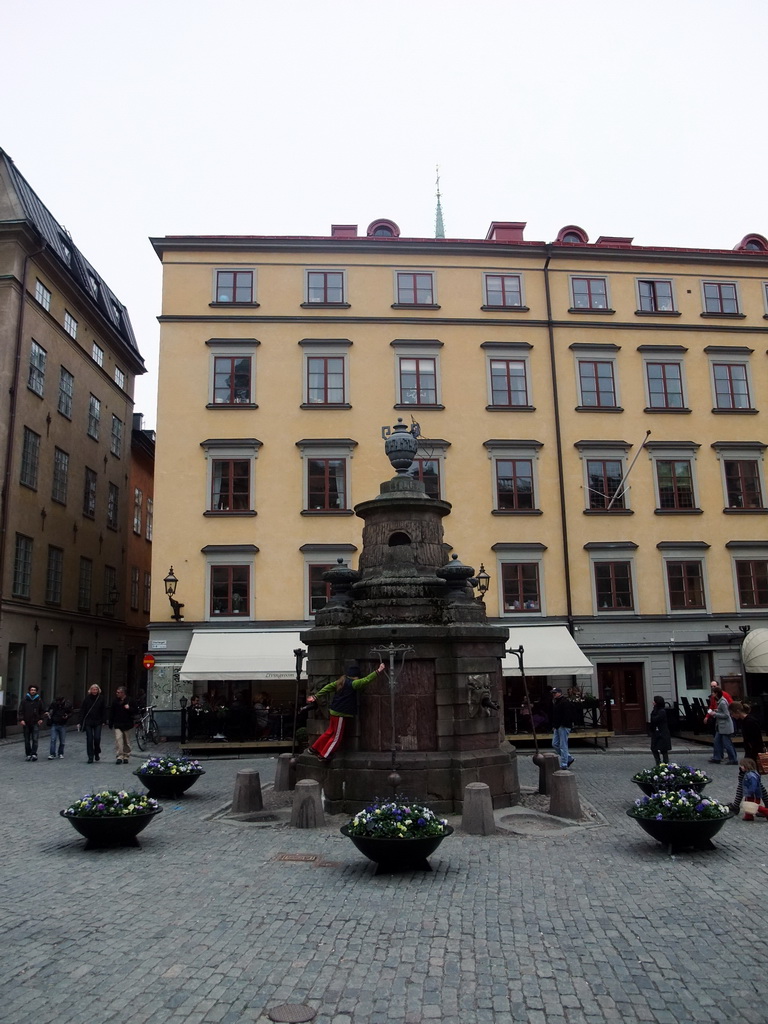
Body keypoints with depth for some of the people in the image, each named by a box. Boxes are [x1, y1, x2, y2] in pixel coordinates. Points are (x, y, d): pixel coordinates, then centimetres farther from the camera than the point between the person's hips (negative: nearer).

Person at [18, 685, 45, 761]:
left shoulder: (39, 700, 6)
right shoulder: (24, 700, 2)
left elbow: (41, 711, 14)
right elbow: (20, 711, 1)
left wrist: (41, 719, 2)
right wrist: (21, 719, -10)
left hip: (35, 723, -1)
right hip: (26, 723, 1)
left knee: (35, 739, -11)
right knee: (27, 740, 6)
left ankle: (34, 754, -12)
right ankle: (28, 754, 13)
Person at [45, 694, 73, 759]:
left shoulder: (67, 704, -6)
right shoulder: (54, 703, -5)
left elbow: (70, 712, 6)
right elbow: (50, 710, 9)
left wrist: (67, 716, -14)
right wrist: (48, 714, -12)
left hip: (63, 725, 0)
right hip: (54, 724, 0)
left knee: (62, 741, 8)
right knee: (53, 740, -8)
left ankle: (60, 753, 24)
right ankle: (52, 754, -4)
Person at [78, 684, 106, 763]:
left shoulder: (101, 698, 0)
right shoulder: (87, 698, -2)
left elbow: (103, 710, 3)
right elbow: (82, 710, -2)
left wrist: (103, 720, -2)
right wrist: (81, 722, -6)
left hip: (98, 722, 0)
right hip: (88, 722, 0)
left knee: (97, 738, -6)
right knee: (89, 739, 2)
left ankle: (97, 753, 21)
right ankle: (90, 757, 11)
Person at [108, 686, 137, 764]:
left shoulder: (130, 701, -3)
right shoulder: (115, 701, 5)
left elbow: (135, 711, 1)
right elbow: (111, 713, 10)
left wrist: (129, 708, -17)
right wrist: (110, 723, 7)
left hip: (127, 725, -1)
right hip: (117, 725, 1)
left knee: (127, 742, 7)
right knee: (118, 740, -13)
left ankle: (126, 756, 19)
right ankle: (119, 757, -12)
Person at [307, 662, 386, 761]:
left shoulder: (341, 681, 6)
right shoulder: (352, 683, -19)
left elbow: (328, 687, 11)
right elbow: (365, 680, -27)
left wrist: (316, 696, 18)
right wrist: (378, 672, -26)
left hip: (335, 711, 9)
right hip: (341, 713, -9)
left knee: (330, 732, 22)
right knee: (337, 737, 6)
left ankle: (314, 749, 29)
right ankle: (324, 755, 14)